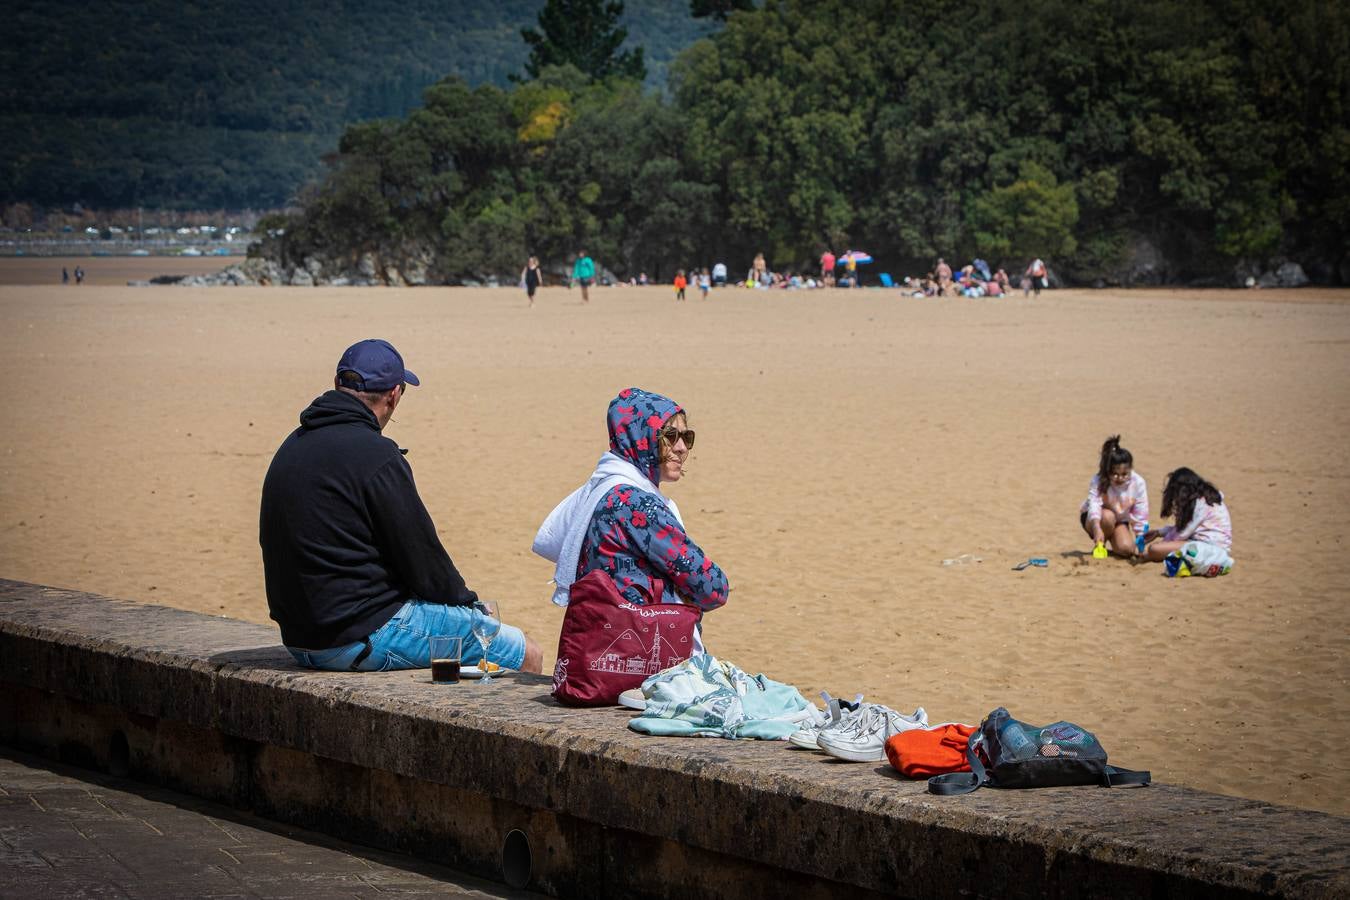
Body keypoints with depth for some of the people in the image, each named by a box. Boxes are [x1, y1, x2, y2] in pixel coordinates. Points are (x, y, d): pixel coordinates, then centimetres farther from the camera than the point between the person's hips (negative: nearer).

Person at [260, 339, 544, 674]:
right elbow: (419, 549, -12)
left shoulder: (292, 447, 11)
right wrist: (465, 600, 6)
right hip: (364, 639, -10)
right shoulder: (375, 455, -17)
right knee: (526, 654, -2)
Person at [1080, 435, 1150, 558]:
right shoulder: (1098, 481, -30)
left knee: (1126, 549, -24)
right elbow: (1094, 506, -43)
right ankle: (1099, 547, -8)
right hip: (1092, 519, -2)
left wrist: (1139, 539, -20)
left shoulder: (1138, 483, -24)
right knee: (1107, 516, -37)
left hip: (1120, 520, 2)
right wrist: (1097, 529, -60)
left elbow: (1140, 515, -17)